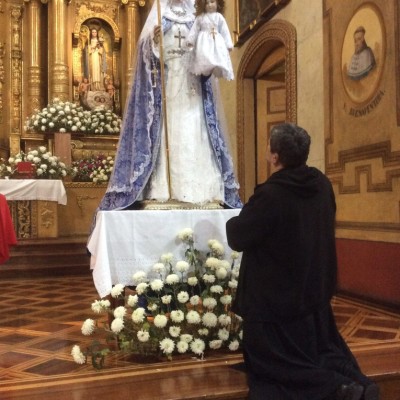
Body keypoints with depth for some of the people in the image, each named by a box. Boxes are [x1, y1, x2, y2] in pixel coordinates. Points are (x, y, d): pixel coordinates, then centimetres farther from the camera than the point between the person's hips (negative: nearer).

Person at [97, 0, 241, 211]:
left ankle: (196, 190, -2)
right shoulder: (159, 17, 9)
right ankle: (162, 190, -10)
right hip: (165, 83, -3)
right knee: (167, 135, -9)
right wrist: (154, 40, -22)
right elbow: (148, 50, -3)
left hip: (191, 85, 3)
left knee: (194, 137, -3)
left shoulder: (195, 20, 19)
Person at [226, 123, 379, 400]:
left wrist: (234, 221, 8)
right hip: (315, 289, 7)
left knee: (273, 364, 8)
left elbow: (237, 239, -15)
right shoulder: (322, 184, -3)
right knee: (320, 349, 23)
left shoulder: (269, 195, -26)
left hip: (276, 296, -7)